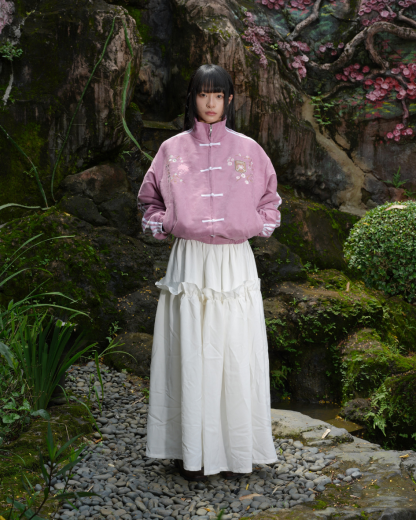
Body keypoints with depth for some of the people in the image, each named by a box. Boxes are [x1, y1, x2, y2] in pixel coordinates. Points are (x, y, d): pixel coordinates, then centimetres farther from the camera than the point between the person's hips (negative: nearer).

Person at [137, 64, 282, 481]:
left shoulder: (247, 149, 7)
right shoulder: (173, 149, 6)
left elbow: (269, 199, 18)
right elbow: (149, 200, 17)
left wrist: (255, 225, 3)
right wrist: (165, 224, 2)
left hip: (235, 262, 1)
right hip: (189, 261, 0)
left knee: (234, 354, 1)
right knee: (189, 354, 0)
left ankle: (236, 449, 14)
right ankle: (191, 451, 11)